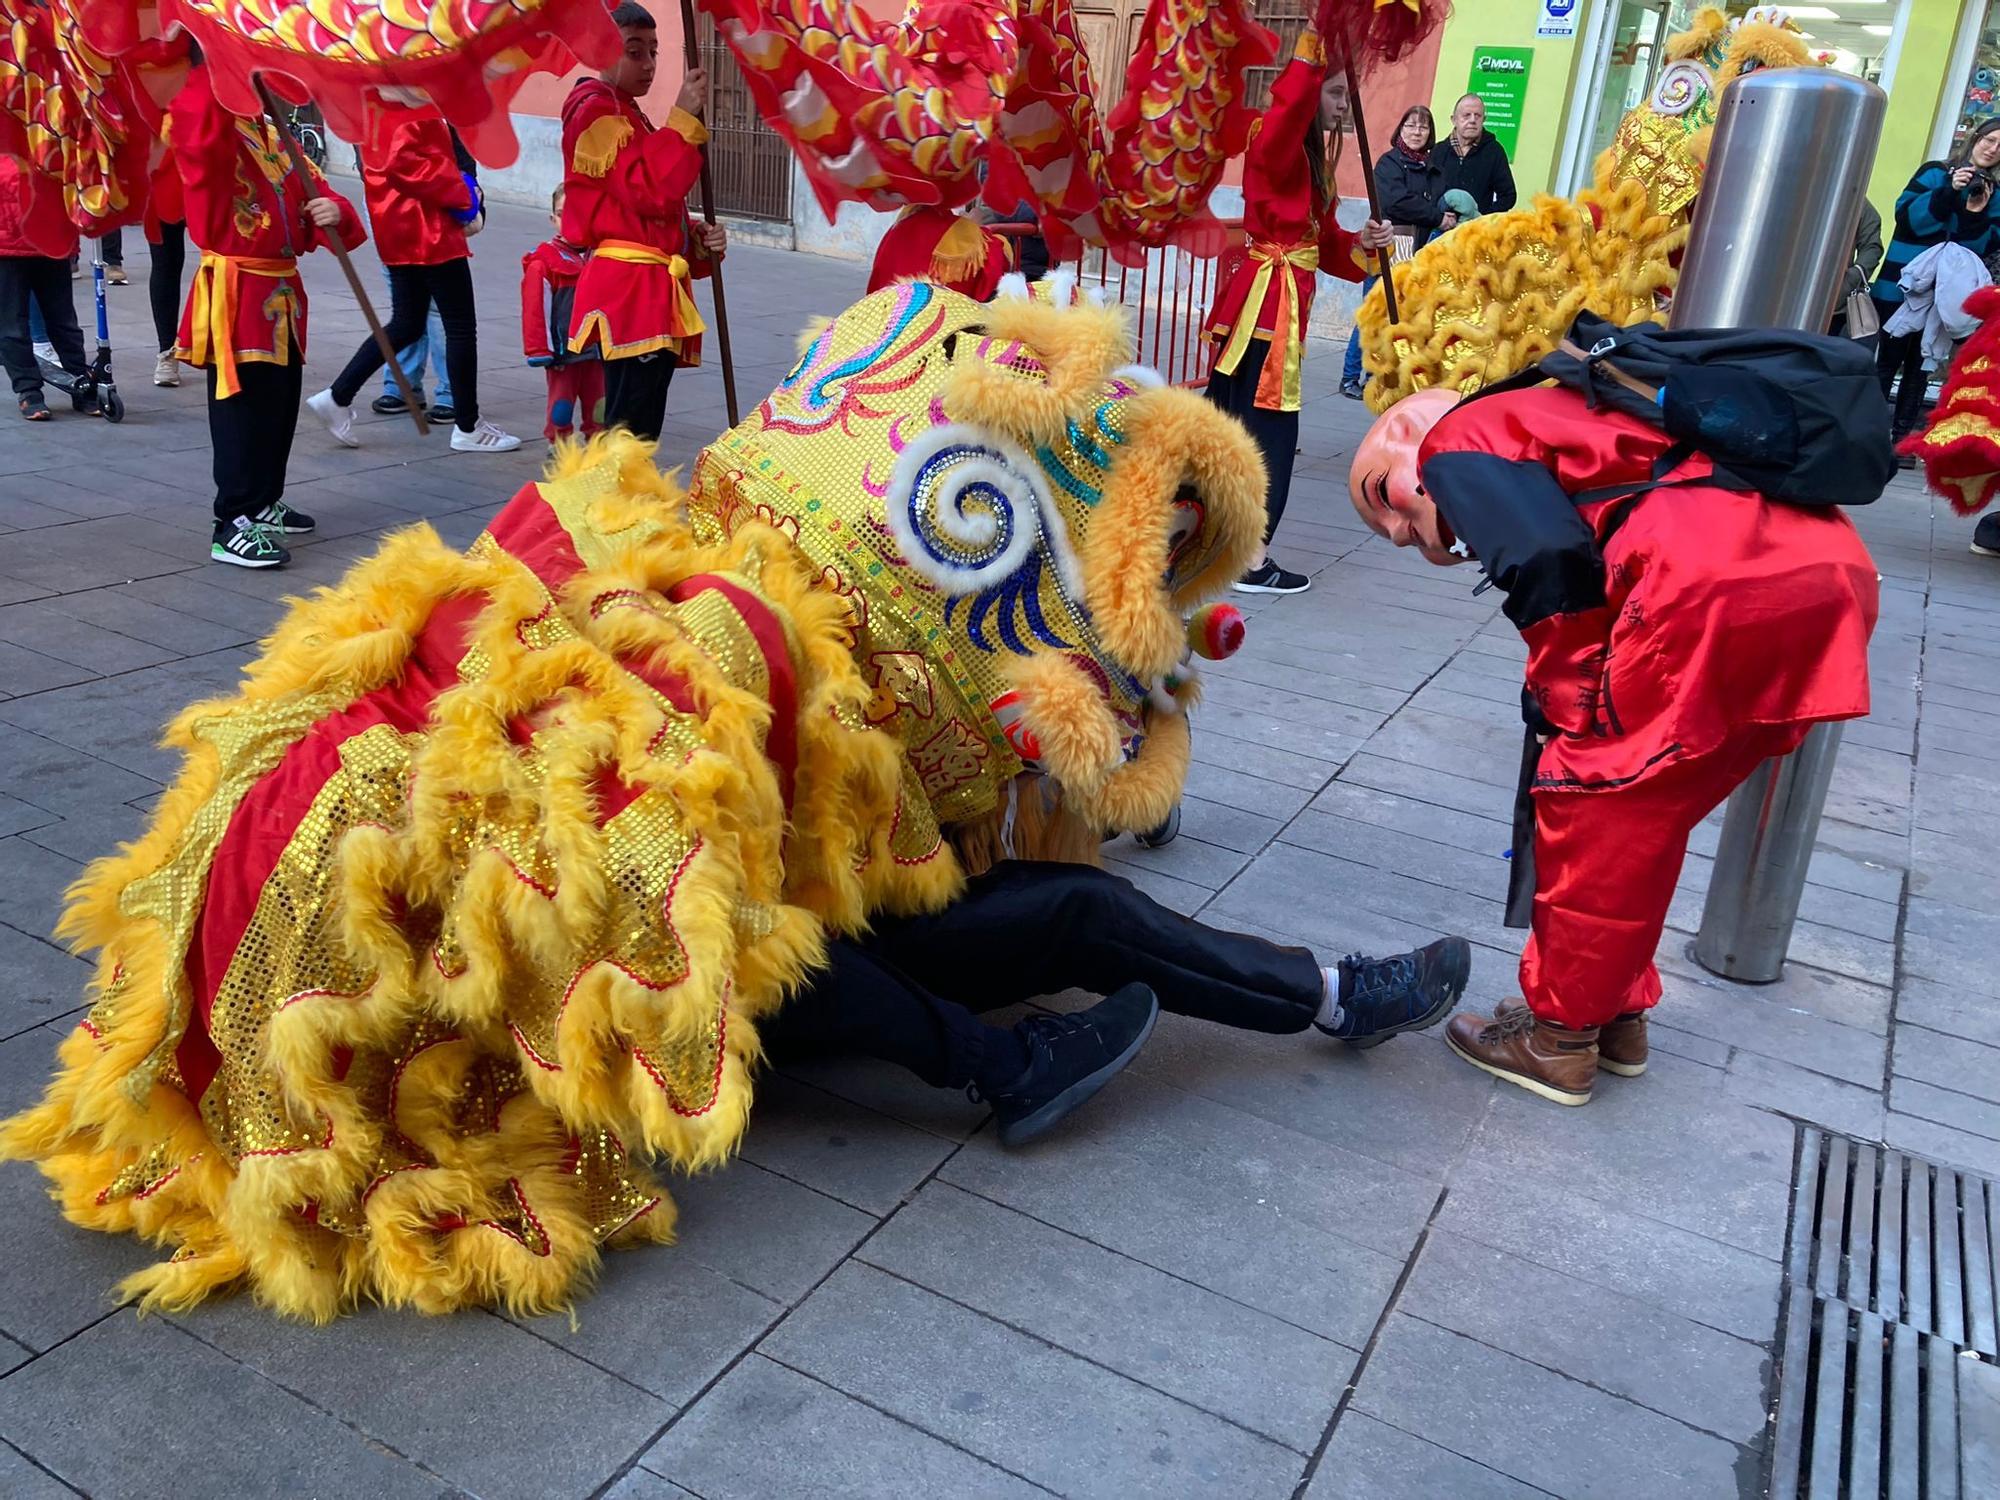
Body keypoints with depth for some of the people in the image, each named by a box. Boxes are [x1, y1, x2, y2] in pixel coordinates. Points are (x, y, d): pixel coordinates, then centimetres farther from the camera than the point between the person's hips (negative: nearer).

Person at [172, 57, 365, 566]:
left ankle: (264, 504, 30)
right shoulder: (204, 131, -8)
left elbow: (314, 190, 12)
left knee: (281, 406, 16)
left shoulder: (277, 140, 15)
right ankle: (233, 526, -2)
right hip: (235, 294, -8)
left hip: (282, 291, 8)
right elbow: (198, 116, -32)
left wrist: (334, 211, -10)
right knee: (242, 413, -7)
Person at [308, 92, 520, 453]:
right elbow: (405, 163, -25)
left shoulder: (376, 104, 13)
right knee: (461, 326, 0)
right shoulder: (409, 114, -16)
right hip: (428, 230, -10)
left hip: (398, 230, 10)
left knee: (406, 325, 15)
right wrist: (462, 194, -14)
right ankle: (467, 427, 7)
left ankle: (338, 397, 11)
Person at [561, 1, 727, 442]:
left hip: (652, 290, 10)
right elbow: (650, 191, -21)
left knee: (642, 431, 13)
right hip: (630, 292, -10)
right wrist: (684, 118, -16)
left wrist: (697, 240, 7)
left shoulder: (625, 114, 24)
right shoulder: (596, 111, -8)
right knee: (630, 431, -14)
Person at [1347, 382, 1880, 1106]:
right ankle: (1616, 1013, 36)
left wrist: (1563, 710, 1)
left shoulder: (1458, 441, 9)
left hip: (1719, 588, -9)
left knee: (1591, 809, 7)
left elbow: (1549, 564, -9)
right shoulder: (1544, 418, 34)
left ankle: (1559, 1038, 21)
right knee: (1642, 820, 22)